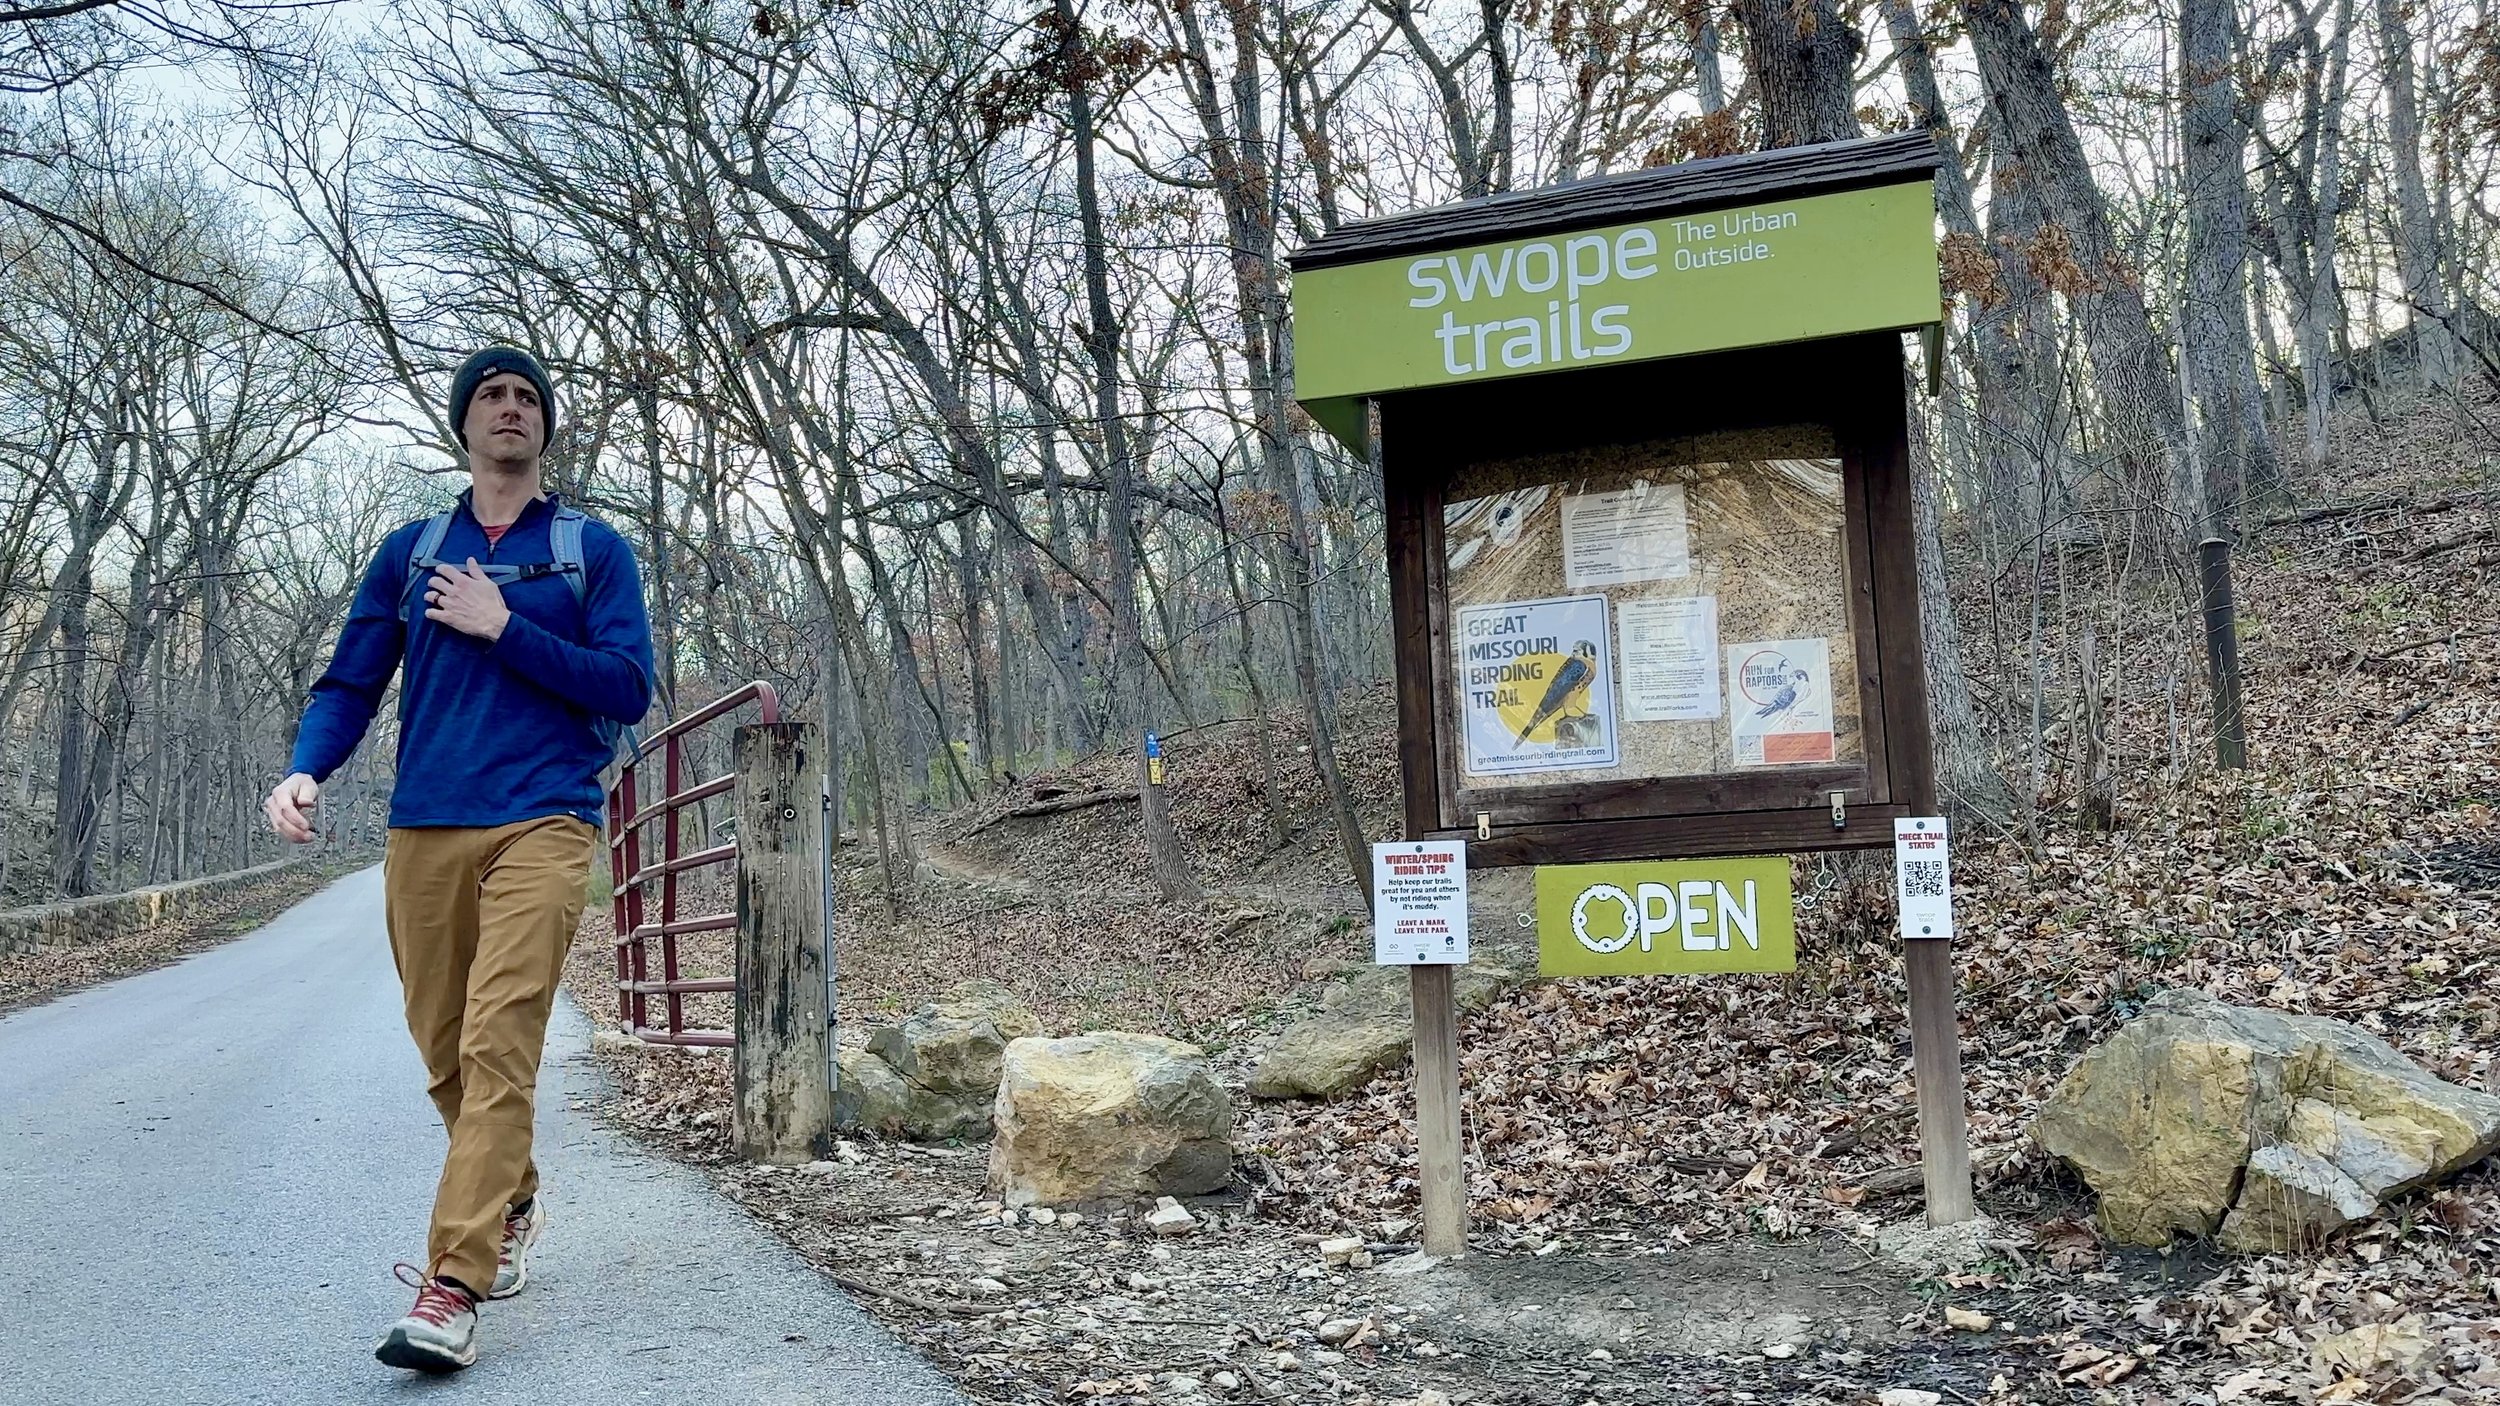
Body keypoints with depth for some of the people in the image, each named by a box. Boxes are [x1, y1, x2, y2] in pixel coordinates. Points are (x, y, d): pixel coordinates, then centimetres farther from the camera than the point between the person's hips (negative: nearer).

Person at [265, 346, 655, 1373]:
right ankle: (512, 1203, 34)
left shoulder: (593, 549, 8)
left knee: (499, 1047, -14)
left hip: (541, 826, -3)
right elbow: (350, 684, 11)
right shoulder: (410, 552, 15)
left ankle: (452, 1291, -14)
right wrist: (305, 770, -9)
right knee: (445, 1052, 10)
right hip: (423, 829, 4)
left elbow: (628, 688, -2)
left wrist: (503, 629, -8)